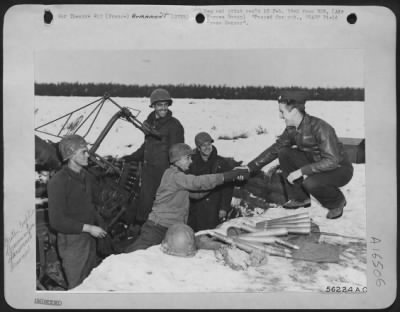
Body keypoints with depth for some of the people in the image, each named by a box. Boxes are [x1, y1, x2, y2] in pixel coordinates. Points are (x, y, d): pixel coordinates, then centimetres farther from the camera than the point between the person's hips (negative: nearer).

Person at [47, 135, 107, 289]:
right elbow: (56, 221, -19)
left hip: (89, 238, 7)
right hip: (71, 241, -7)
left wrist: (99, 222, 2)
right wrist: (88, 228, -20)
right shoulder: (57, 182, -18)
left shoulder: (87, 177, 6)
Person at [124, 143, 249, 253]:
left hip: (173, 228, 9)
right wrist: (227, 176, -26)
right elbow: (197, 182, -24)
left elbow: (196, 193, 10)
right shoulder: (173, 175, -13)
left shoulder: (179, 176, 16)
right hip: (159, 227, -9)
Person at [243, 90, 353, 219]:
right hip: (315, 165, 7)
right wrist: (250, 167, -3)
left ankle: (338, 201, -1)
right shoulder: (291, 130, -6)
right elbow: (274, 149, 2)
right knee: (284, 153, -10)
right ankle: (300, 198, 1)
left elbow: (332, 161, -31)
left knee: (310, 183, -36)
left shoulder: (320, 128, -28)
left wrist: (301, 171, -32)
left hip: (340, 169, -7)